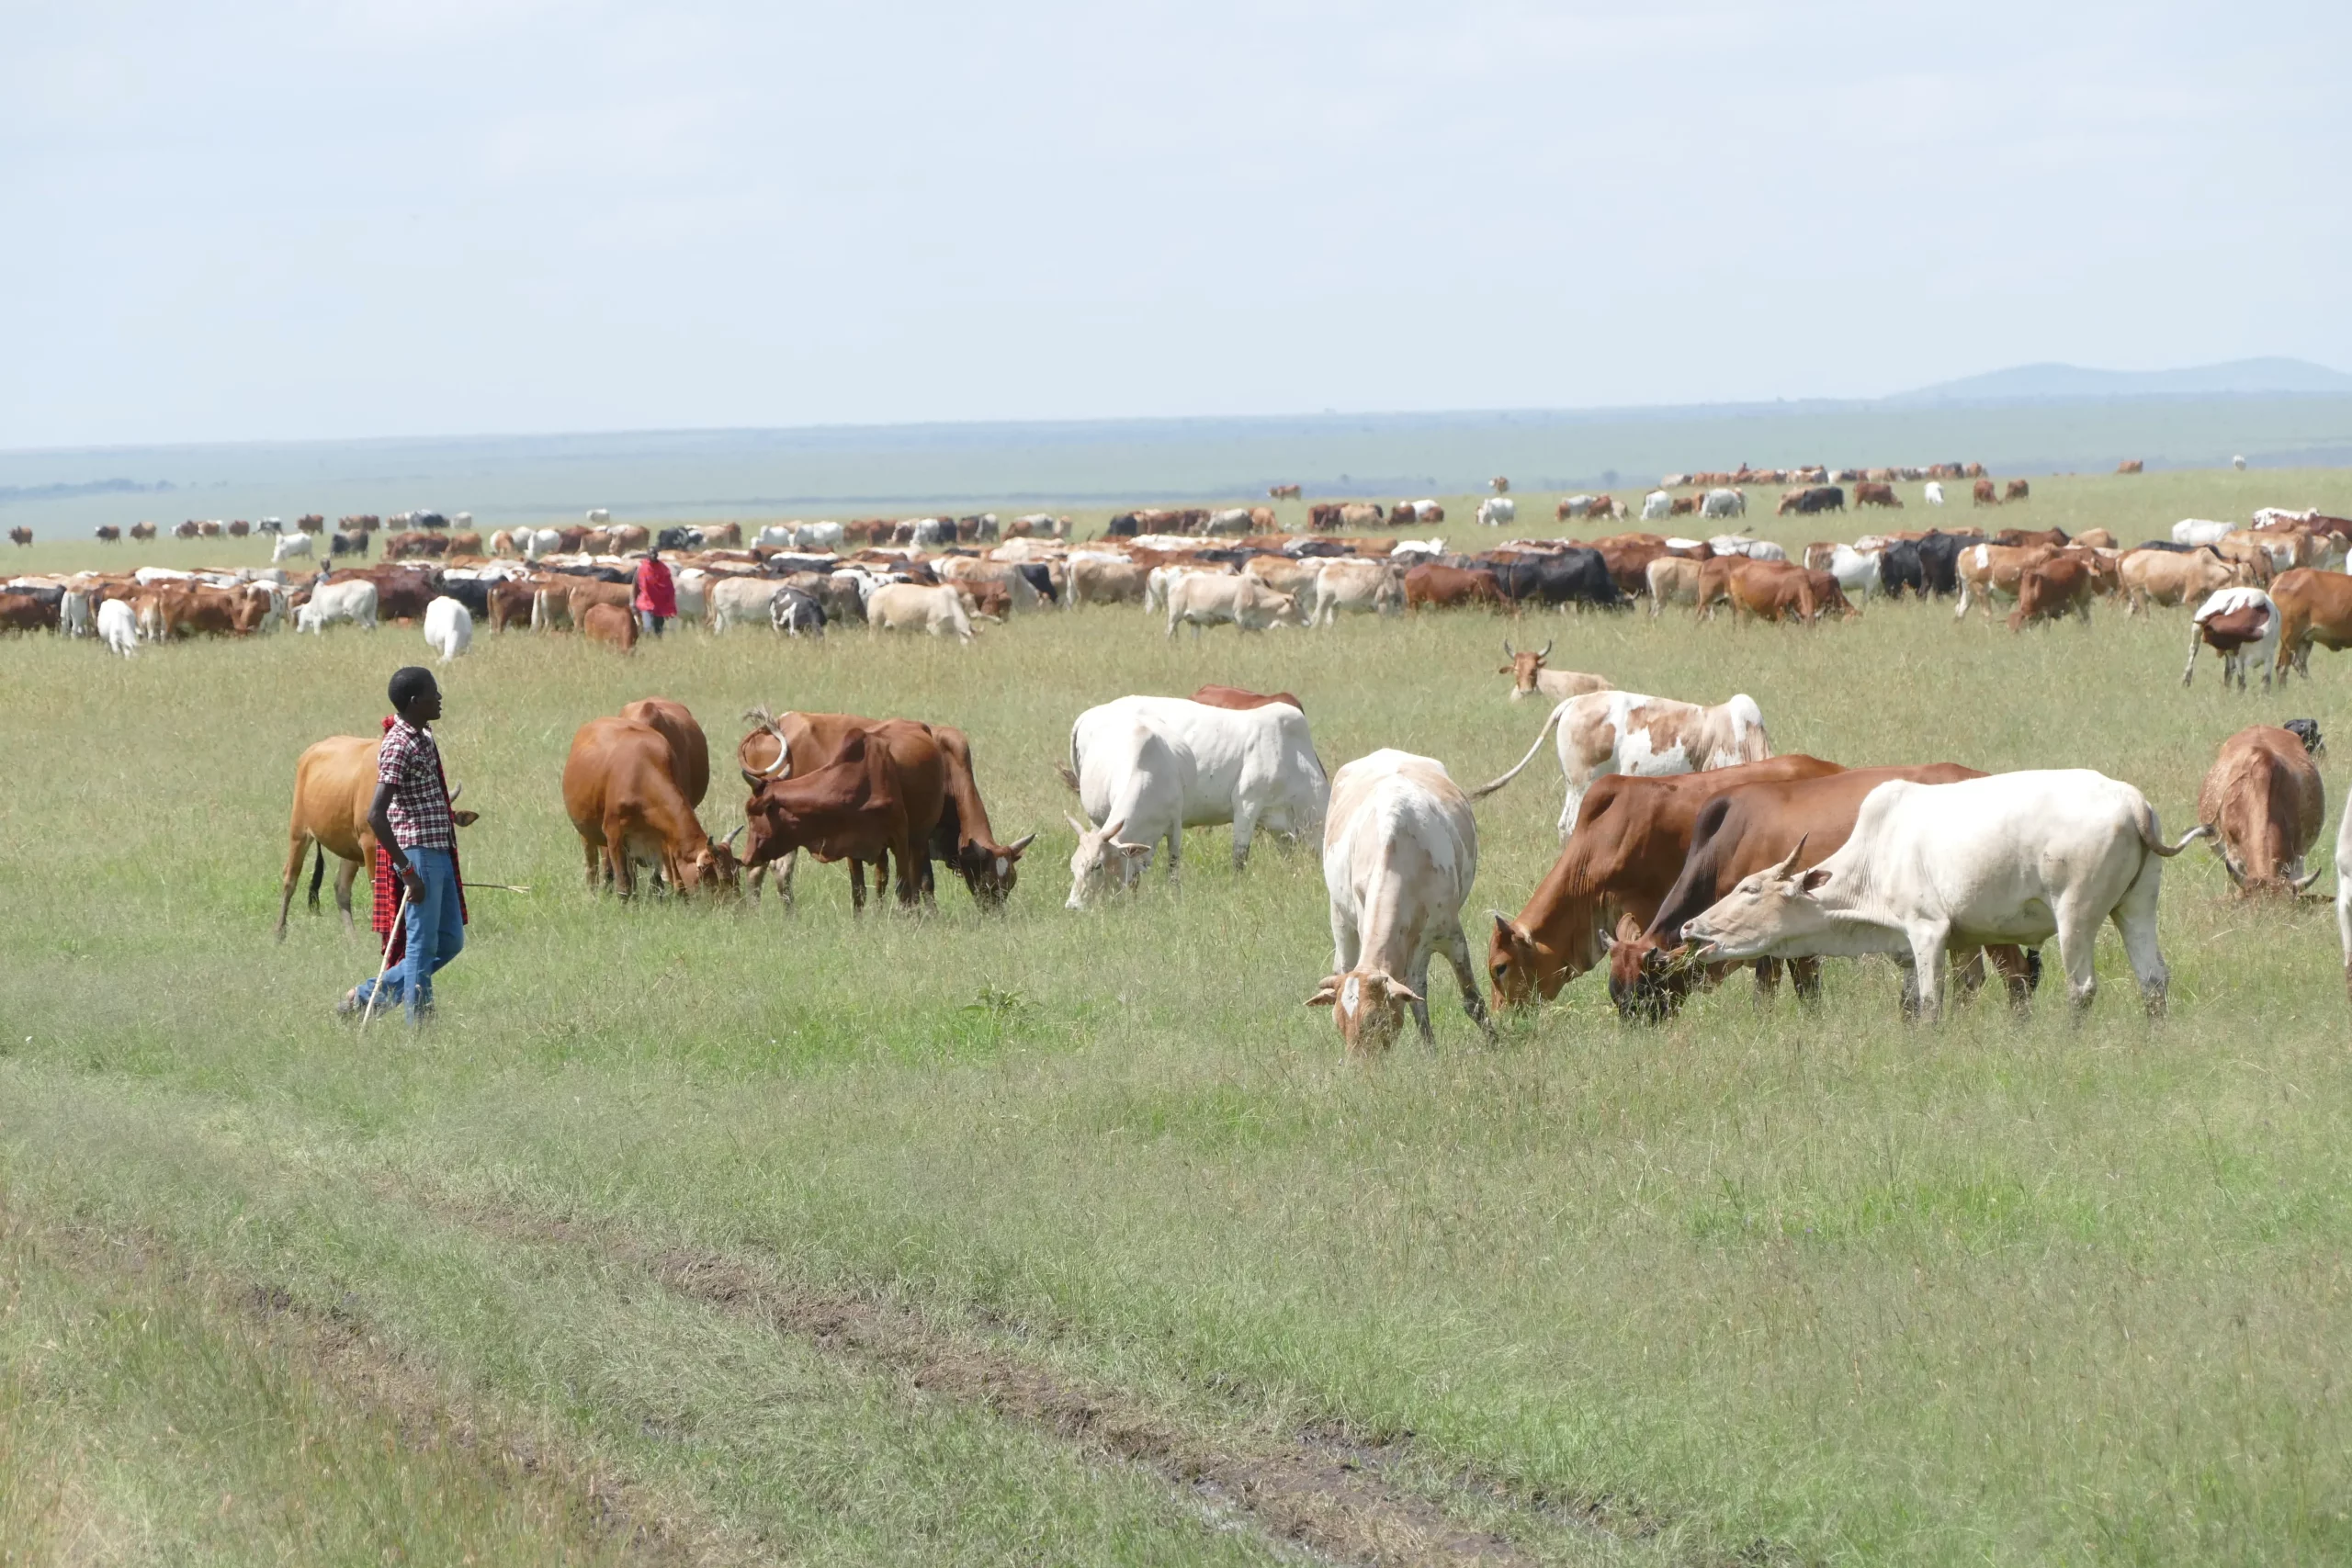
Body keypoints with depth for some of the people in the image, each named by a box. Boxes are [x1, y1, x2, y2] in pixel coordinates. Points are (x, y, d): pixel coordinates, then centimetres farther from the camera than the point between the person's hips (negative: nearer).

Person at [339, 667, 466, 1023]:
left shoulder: (423, 736, 11)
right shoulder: (399, 746, -19)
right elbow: (375, 814, -25)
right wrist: (407, 871, -24)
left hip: (440, 852, 10)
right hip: (417, 852, -10)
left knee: (451, 941, 13)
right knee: (423, 946, -3)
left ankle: (367, 996, 19)